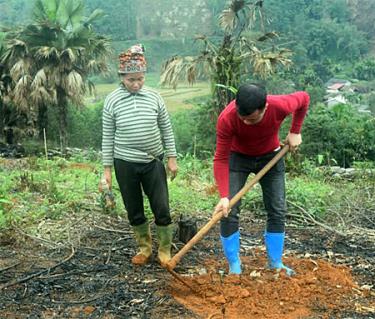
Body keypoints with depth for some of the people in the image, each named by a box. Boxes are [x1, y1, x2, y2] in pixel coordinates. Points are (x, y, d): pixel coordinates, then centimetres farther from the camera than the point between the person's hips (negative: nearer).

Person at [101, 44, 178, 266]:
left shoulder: (154, 97, -3)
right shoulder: (112, 101, -6)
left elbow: (166, 129, 5)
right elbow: (108, 137, 0)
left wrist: (172, 158, 4)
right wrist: (107, 167, 1)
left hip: (153, 162, 0)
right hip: (125, 164, 0)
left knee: (162, 209, 1)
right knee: (134, 211, 12)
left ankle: (165, 251, 19)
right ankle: (145, 248, 32)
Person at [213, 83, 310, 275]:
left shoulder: (280, 106, -32)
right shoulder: (226, 119, -35)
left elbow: (304, 98, -8)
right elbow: (221, 159, -28)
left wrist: (295, 132, -8)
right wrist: (224, 196, -35)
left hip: (270, 156, 2)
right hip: (238, 157, -1)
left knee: (277, 211, 2)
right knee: (229, 212, -10)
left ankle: (275, 264, 16)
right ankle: (234, 267, 3)